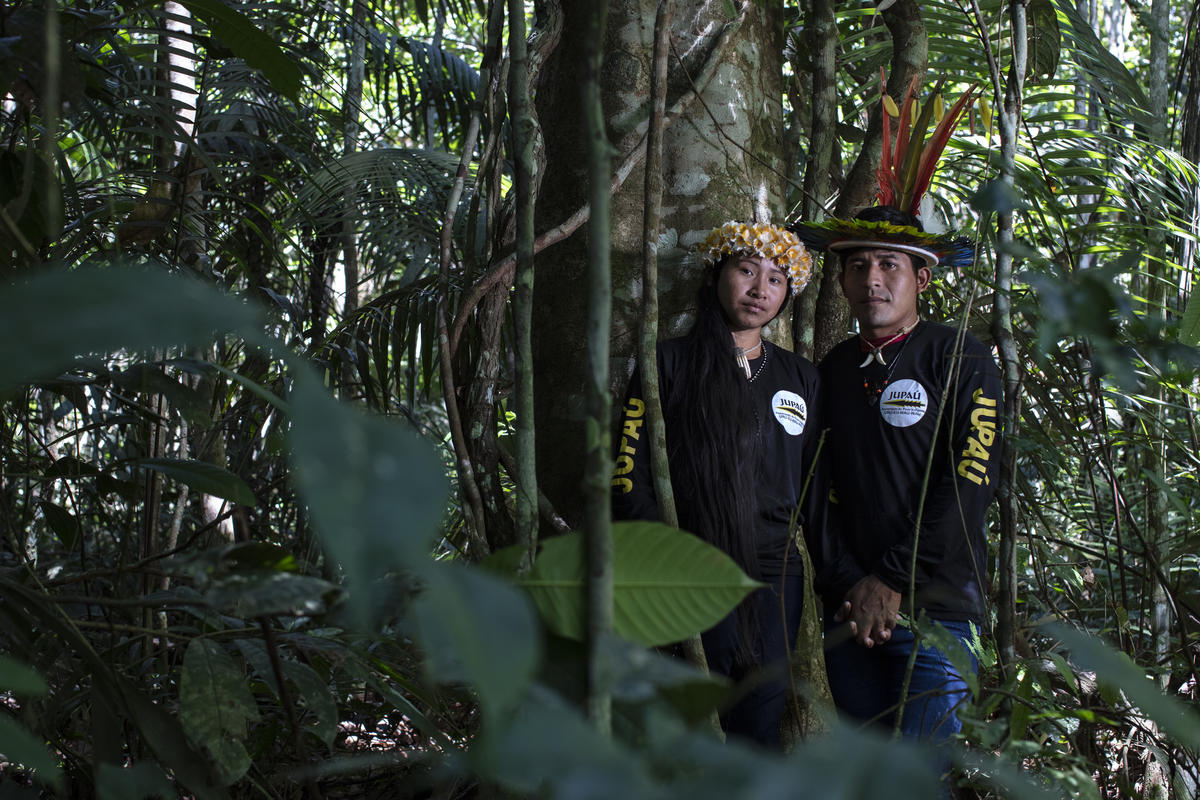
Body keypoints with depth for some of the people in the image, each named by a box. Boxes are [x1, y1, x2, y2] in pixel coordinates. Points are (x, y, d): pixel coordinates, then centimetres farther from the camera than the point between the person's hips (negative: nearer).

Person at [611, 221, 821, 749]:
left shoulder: (799, 377, 16)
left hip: (776, 578, 3)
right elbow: (630, 478, -2)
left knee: (759, 739, 4)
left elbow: (815, 487, 18)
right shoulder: (670, 363, 3)